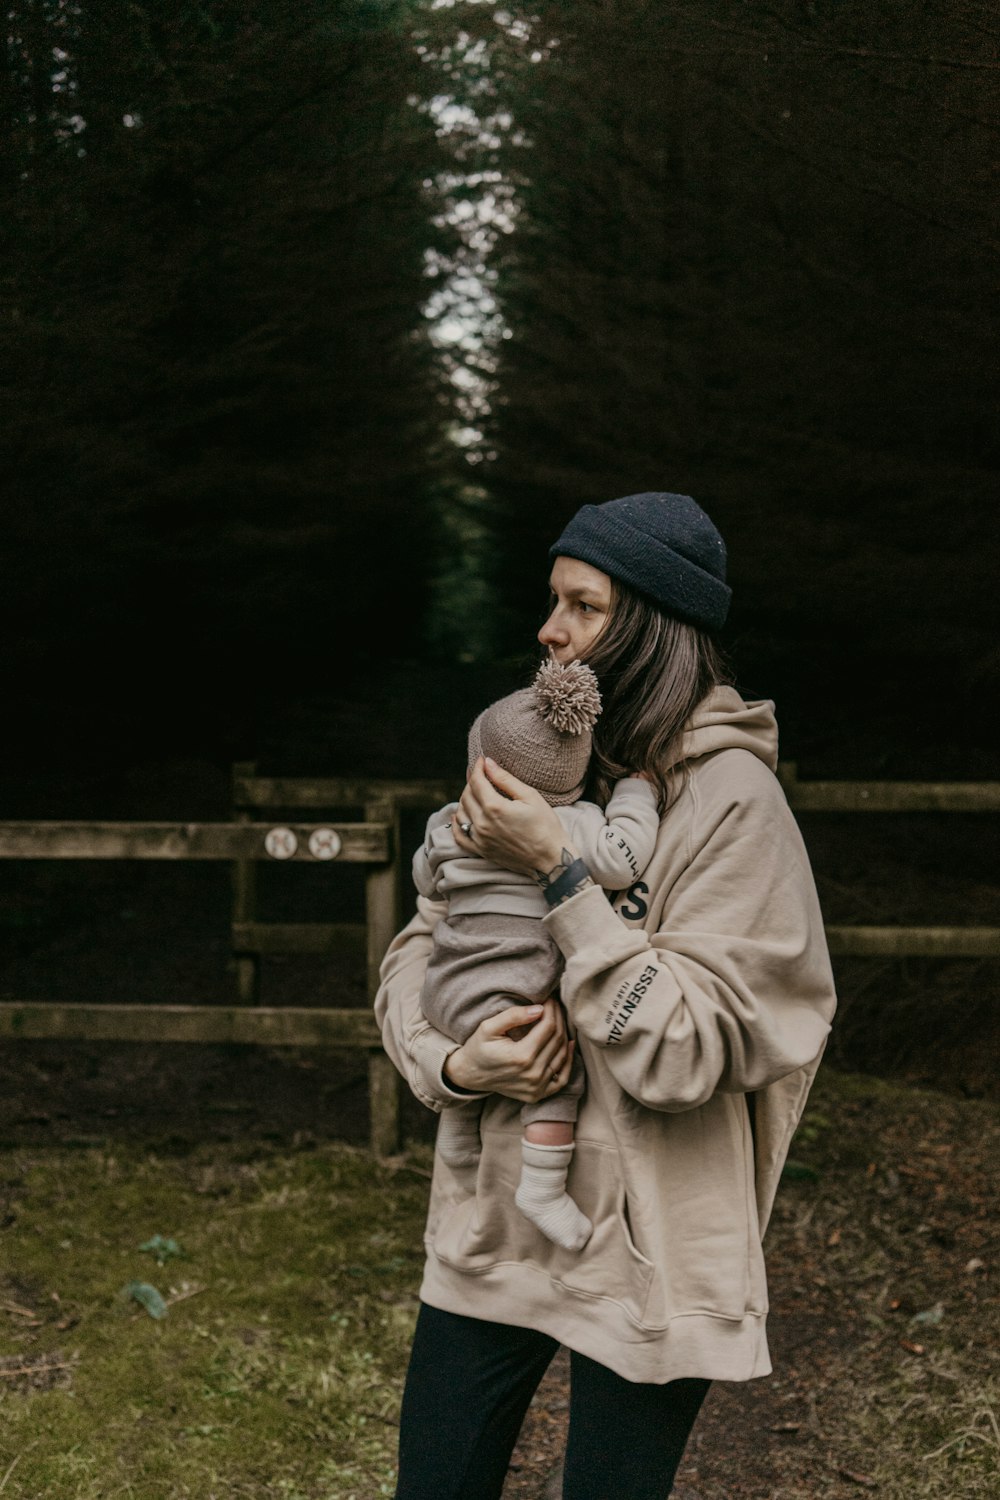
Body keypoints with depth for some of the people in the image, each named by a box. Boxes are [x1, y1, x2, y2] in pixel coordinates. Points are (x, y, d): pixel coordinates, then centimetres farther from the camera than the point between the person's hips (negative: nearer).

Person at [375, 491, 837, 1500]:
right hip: (490, 1225, 6)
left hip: (643, 1256, -5)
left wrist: (556, 871, -23)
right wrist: (452, 1064, -14)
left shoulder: (729, 802, -15)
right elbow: (414, 953, 7)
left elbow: (680, 1053, -21)